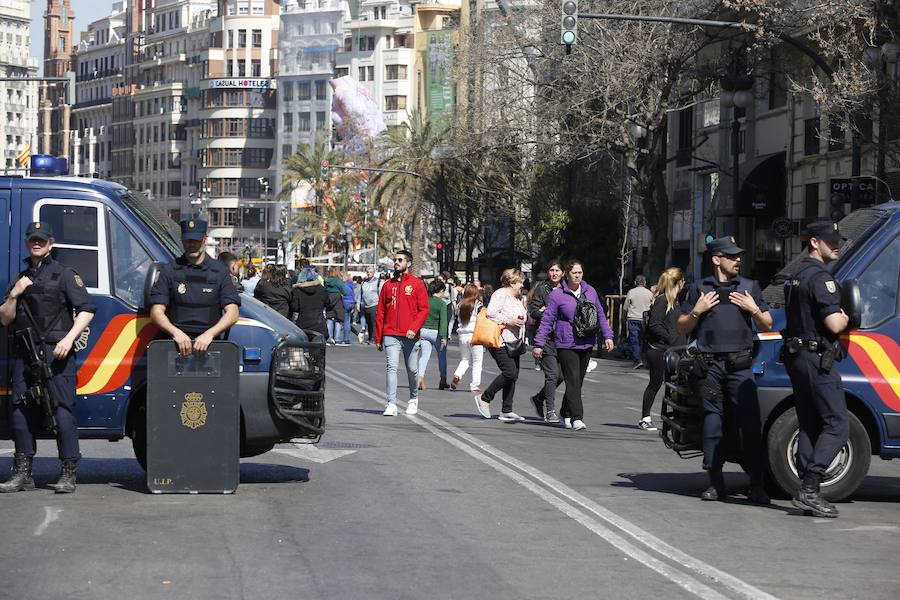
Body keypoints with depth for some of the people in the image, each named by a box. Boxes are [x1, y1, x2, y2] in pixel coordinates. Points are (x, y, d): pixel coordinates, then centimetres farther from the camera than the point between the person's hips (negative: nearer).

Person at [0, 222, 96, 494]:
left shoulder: (64, 275, 6)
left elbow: (86, 310, -2)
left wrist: (68, 339, -14)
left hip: (56, 353, -5)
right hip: (24, 354, 6)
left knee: (62, 409, -11)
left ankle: (67, 475, -10)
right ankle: (23, 474, 10)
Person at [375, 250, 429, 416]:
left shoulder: (417, 284, 3)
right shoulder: (388, 285, 11)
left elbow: (424, 309, -3)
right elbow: (380, 312, 12)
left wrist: (414, 328, -17)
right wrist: (378, 338, 8)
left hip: (410, 336, -1)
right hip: (391, 335, 1)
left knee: (412, 370, 8)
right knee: (392, 367, -11)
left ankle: (413, 399, 31)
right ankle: (391, 404, -14)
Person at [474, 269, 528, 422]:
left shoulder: (516, 299, 22)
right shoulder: (500, 294, -9)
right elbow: (491, 313, -21)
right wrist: (509, 321, -20)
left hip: (513, 343, 10)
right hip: (501, 342, -10)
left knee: (513, 375, 3)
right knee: (510, 372, -18)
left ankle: (506, 411, 5)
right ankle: (484, 398, -5)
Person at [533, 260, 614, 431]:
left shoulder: (590, 292, 10)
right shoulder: (557, 295, -4)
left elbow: (600, 315, 18)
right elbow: (547, 320, -2)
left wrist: (607, 336, 12)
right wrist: (539, 344, -4)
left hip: (586, 344, 5)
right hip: (566, 345, -5)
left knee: (577, 382, 10)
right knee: (573, 381, -12)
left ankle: (566, 414, 25)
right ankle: (576, 418, -16)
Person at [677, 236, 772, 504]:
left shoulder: (750, 287, 13)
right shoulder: (700, 289, 11)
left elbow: (767, 326, 15)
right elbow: (682, 328, 14)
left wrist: (754, 309, -2)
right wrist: (696, 311, -3)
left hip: (739, 364, 0)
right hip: (709, 365, 0)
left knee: (750, 422, -8)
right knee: (712, 422, 2)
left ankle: (757, 485, -7)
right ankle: (715, 483, 9)